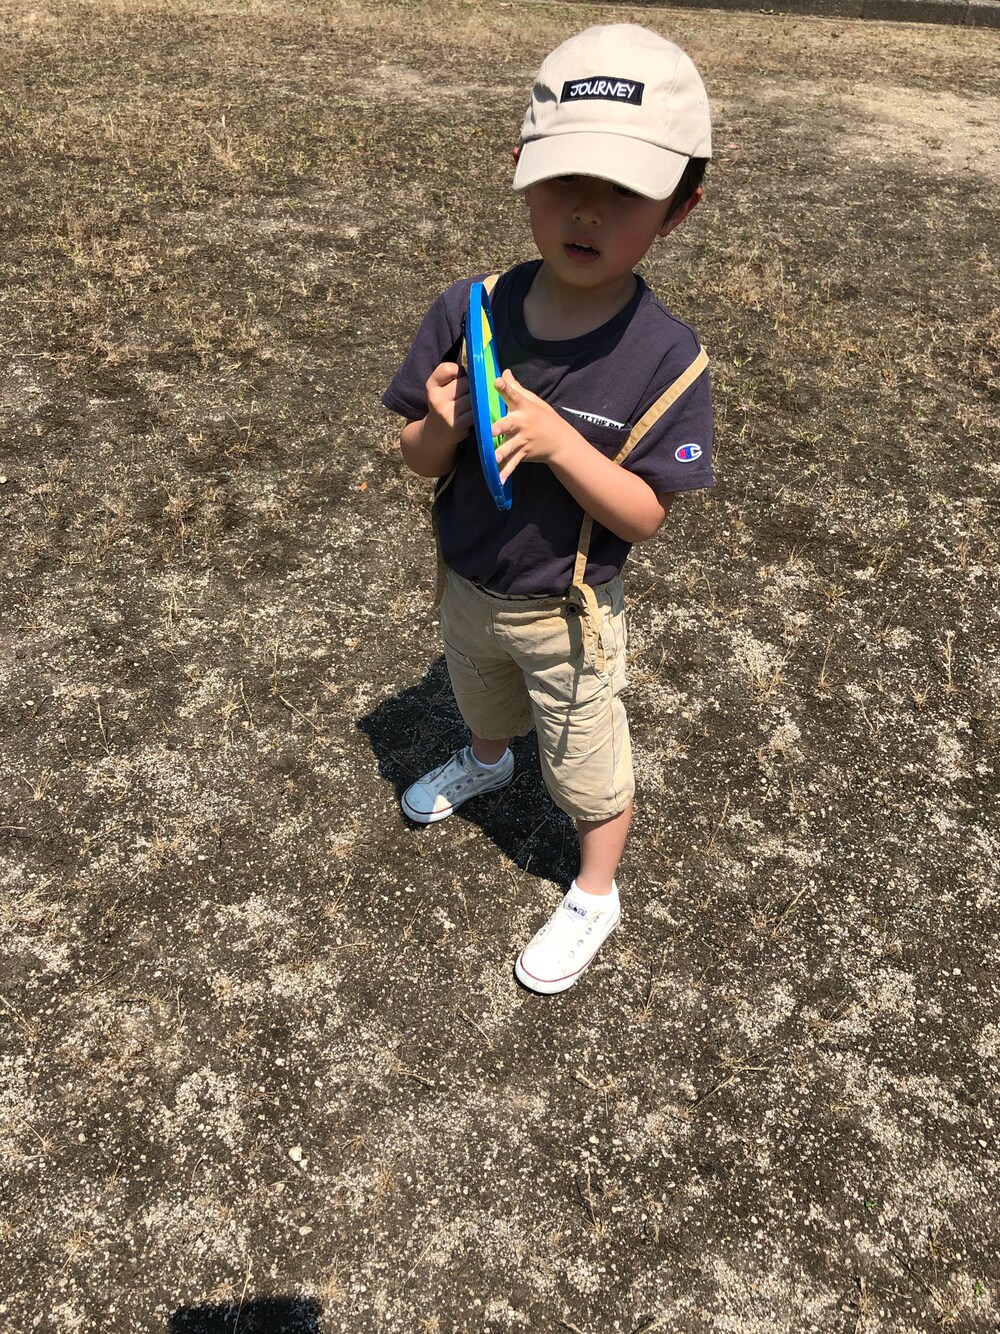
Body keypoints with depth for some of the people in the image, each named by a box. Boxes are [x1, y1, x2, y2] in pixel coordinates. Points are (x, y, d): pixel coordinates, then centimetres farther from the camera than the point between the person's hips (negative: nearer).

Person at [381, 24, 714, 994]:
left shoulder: (665, 360, -24)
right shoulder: (469, 312, -16)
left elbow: (645, 515, -22)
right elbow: (418, 461, -8)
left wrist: (557, 440, -36)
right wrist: (442, 426, -32)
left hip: (565, 614, -4)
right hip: (465, 587, 4)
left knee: (588, 769, 17)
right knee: (482, 702, 34)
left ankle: (595, 897, 44)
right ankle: (485, 764, 69)